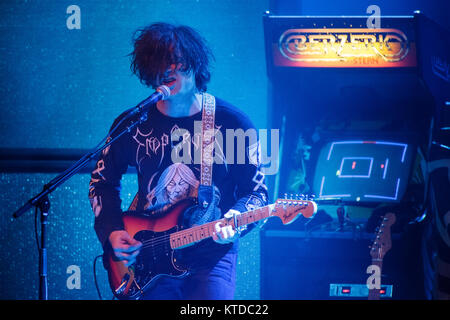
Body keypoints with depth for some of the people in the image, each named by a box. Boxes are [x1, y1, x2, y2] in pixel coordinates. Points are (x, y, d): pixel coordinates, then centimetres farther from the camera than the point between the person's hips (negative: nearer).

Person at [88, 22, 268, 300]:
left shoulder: (233, 123, -2)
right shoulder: (131, 125, 4)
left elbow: (256, 191, 2)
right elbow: (102, 182, 17)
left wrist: (235, 221, -18)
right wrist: (112, 232, 4)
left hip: (211, 256, -2)